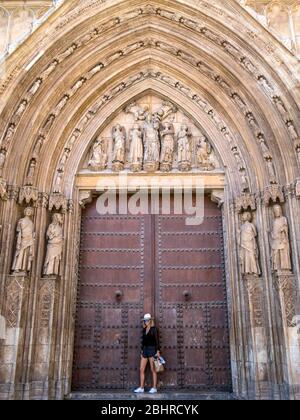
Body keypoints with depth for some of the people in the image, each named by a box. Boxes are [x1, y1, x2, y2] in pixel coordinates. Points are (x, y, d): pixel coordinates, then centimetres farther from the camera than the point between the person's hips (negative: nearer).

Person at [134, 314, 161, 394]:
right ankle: (141, 388, 10)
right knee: (141, 370, 4)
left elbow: (157, 340, -8)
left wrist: (158, 351, -15)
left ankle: (154, 388, 7)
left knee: (153, 370, -1)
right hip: (145, 350, 6)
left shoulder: (154, 329, -5)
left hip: (152, 349, -6)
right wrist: (142, 351, 16)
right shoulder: (144, 329, 12)